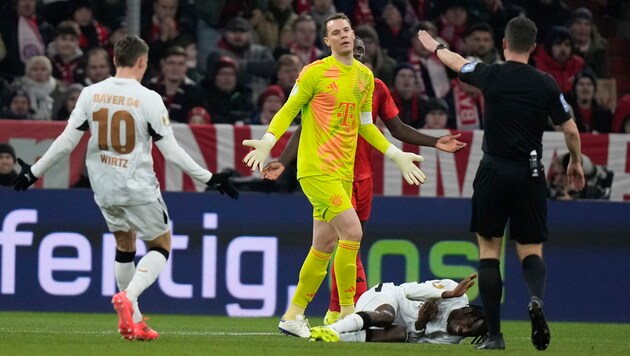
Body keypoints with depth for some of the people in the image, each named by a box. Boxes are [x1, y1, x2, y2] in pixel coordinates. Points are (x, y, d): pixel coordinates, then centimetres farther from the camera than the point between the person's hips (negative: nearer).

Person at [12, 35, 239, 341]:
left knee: (124, 244, 23)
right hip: (139, 189, -5)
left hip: (104, 189, 5)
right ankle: (128, 298, -14)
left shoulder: (90, 94, -2)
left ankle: (133, 321, 22)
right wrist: (209, 178, -4)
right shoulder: (149, 99, -13)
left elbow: (67, 141, -3)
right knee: (161, 245, 11)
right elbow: (171, 151, -12)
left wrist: (34, 172, 9)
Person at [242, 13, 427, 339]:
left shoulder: (365, 76, 14)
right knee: (352, 230, -17)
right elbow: (289, 110, -2)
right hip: (316, 168, -7)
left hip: (343, 172, 7)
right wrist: (268, 141, -17)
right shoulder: (315, 72, -5)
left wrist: (396, 155, 24)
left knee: (324, 246, 8)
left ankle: (293, 316, 18)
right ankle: (347, 313, -9)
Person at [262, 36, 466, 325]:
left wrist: (435, 143, 5)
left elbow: (397, 129, 14)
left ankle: (334, 312, 16)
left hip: (363, 175, 5)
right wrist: (283, 162, -14)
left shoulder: (376, 87, 9)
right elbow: (304, 129, -2)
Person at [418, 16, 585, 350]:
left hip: (494, 172, -1)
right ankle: (536, 298, -26)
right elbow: (571, 130, 2)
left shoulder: (491, 75, -4)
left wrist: (434, 46, 39)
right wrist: (575, 163, 21)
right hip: (531, 175, 1)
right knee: (531, 251, 8)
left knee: (488, 251, 7)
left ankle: (494, 334, 1)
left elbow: (457, 62, 17)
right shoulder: (546, 84, -1)